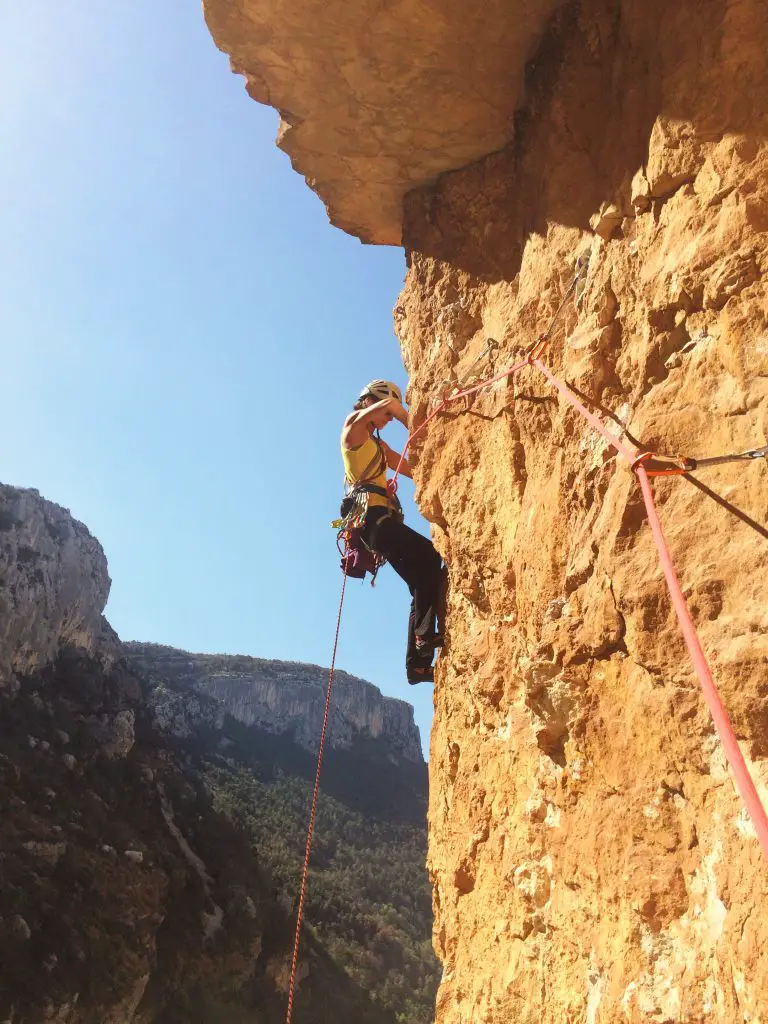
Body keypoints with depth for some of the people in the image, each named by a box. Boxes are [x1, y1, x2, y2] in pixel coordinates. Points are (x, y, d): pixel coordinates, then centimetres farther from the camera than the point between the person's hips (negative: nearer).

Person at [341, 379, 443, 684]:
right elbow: (391, 403, -8)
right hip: (373, 515, -9)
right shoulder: (354, 426, 8)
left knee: (424, 582, 2)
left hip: (381, 518, 9)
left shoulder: (377, 445, 32)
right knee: (430, 557, -24)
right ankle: (425, 634, -26)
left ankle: (417, 663, 2)